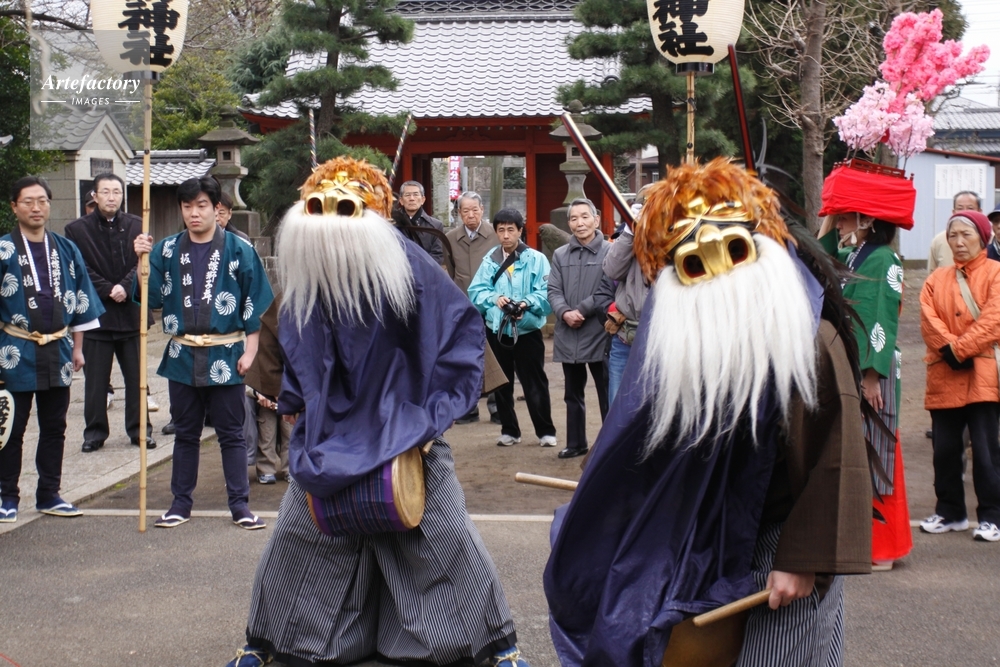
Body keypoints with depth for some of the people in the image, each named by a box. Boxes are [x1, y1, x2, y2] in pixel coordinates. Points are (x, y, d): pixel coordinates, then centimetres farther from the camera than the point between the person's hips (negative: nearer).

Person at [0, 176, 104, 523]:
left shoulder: (66, 249, 6)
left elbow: (80, 300, 12)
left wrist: (77, 347, 11)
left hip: (57, 350, 4)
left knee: (54, 427, 10)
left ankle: (49, 495, 20)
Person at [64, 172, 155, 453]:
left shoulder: (137, 226, 4)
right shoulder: (77, 230, 0)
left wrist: (125, 287, -17)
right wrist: (108, 290, -13)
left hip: (131, 312, 1)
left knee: (136, 376, 8)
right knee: (95, 379, 4)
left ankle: (140, 429, 17)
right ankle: (95, 432, 14)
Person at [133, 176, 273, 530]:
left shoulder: (239, 250, -2)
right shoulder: (167, 250, 5)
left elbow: (254, 304, 0)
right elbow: (152, 298, 2)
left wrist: (249, 350, -5)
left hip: (225, 356, -3)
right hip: (182, 355, 3)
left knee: (231, 433, 4)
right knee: (185, 432, 12)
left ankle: (239, 503, 10)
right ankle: (181, 501, 19)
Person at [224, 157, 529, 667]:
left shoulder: (405, 265, -16)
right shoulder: (301, 271, -4)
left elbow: (462, 328, -9)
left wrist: (435, 412, -11)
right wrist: (293, 403, 11)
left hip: (401, 431, -3)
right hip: (328, 436, 3)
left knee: (443, 537, 1)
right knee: (297, 538, 9)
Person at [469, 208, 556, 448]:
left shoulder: (536, 259, -5)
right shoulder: (489, 260, 4)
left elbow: (545, 294, -12)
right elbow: (476, 291, -1)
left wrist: (526, 304, -29)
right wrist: (494, 299, -20)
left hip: (527, 329, -3)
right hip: (496, 329, 3)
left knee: (535, 383, 0)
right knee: (501, 383, 11)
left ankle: (546, 431, 12)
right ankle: (509, 430, 24)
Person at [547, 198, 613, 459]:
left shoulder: (609, 252, -6)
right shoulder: (560, 255, 9)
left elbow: (607, 291, -11)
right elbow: (553, 291, 4)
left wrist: (581, 311, -13)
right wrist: (565, 313, -14)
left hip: (599, 334, -5)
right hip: (568, 336, 5)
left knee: (606, 393, 2)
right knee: (573, 394, 15)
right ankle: (576, 443, 25)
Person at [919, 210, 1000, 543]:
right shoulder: (936, 280, 13)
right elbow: (929, 320, 2)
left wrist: (960, 349, -14)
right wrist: (949, 348, -14)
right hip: (945, 377, 4)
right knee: (945, 448, 7)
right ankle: (950, 512, 19)